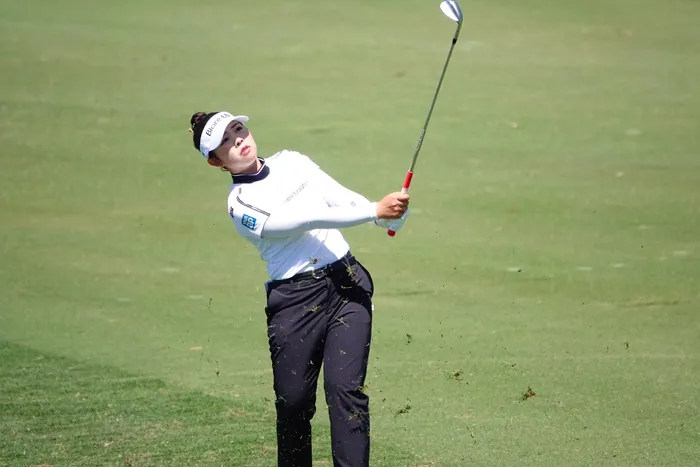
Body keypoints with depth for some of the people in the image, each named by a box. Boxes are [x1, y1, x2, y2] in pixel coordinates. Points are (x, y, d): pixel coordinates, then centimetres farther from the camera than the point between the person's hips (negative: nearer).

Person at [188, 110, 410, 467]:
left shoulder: (291, 162, 13)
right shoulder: (241, 206, -7)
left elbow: (342, 197, 8)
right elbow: (312, 219, -17)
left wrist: (391, 216, -10)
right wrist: (375, 211, -22)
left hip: (348, 281, 3)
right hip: (296, 299, -3)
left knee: (345, 388, -10)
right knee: (294, 399, -1)